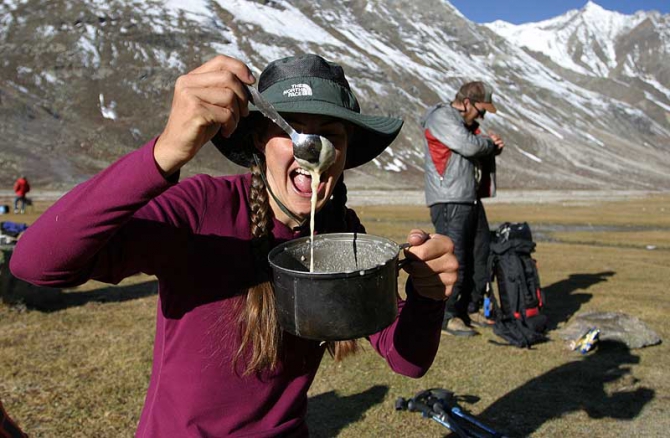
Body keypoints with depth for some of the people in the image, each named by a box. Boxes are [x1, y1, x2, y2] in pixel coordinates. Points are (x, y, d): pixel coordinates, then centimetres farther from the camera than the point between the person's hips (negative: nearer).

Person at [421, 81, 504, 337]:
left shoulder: (467, 123, 21)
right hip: (449, 203, -10)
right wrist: (490, 143, 0)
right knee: (453, 260, -8)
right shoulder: (441, 118, -9)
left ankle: (471, 309, 25)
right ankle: (448, 316, 2)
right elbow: (469, 146, -21)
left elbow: (483, 150, 27)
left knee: (480, 256, 12)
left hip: (471, 200, 10)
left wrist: (492, 145, 3)